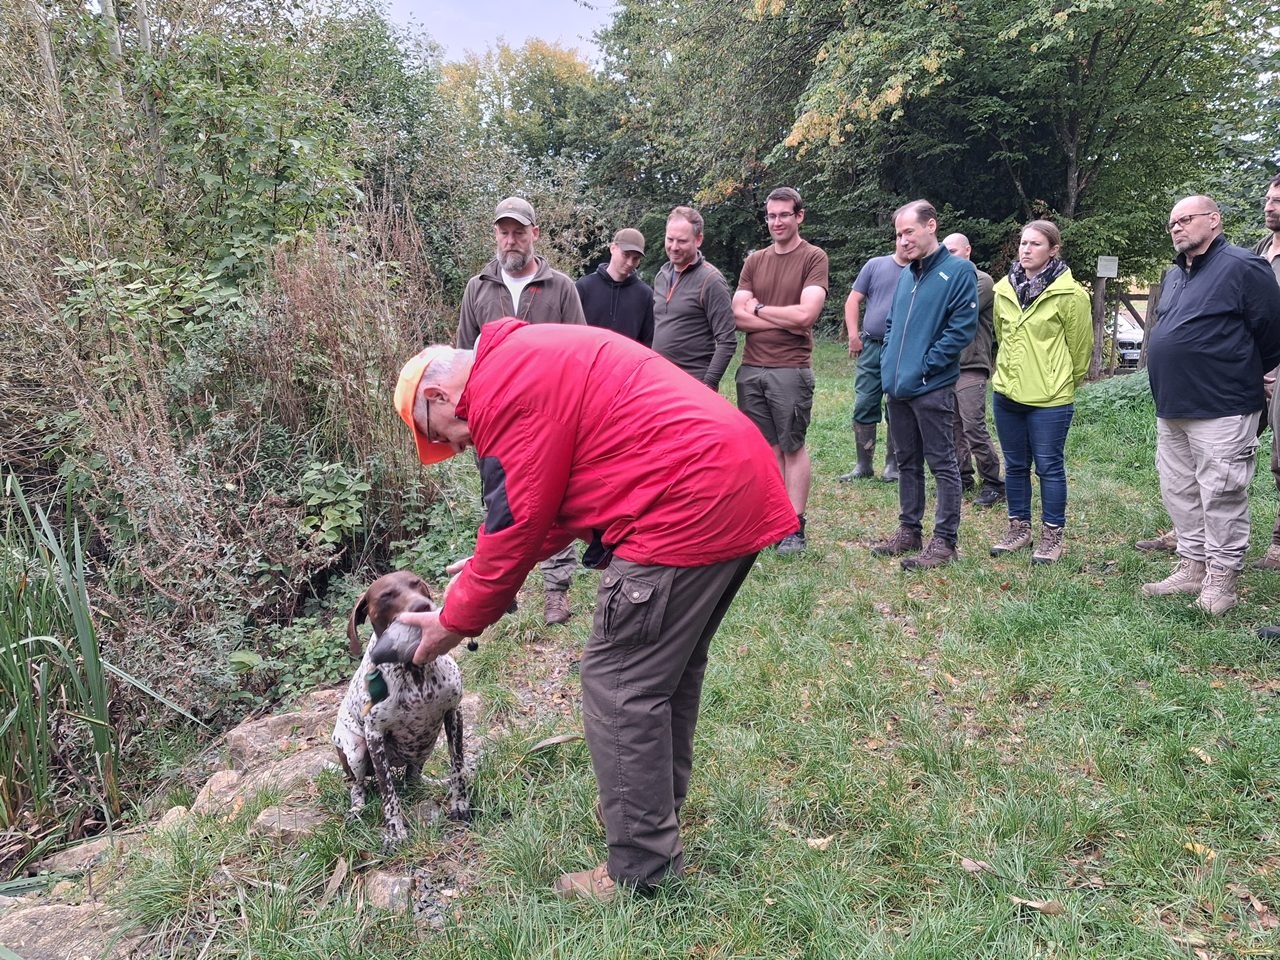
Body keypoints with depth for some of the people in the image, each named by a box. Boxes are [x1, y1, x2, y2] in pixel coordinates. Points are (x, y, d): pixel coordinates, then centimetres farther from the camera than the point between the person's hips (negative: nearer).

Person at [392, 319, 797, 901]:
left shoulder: (501, 388, -9)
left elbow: (516, 524, -7)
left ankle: (641, 870, 14)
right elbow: (561, 502, 23)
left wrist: (455, 621, 6)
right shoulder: (537, 360, 22)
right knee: (670, 669, 22)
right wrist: (489, 564, 19)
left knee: (619, 685, 1)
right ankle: (658, 811, 39)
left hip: (687, 509, -11)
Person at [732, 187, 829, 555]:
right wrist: (784, 321, -8)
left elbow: (805, 314, -13)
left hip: (790, 369, -4)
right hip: (751, 369, 4)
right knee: (765, 447, 9)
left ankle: (794, 528, 9)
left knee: (792, 448, 2)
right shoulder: (754, 261, 13)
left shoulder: (814, 258, -1)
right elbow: (739, 315, 3)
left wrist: (759, 308, -2)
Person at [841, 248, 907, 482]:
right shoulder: (875, 265, 7)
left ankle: (893, 464, 15)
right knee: (864, 405, 1)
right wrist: (853, 335, -2)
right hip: (871, 347, 1)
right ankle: (863, 464, 9)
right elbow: (853, 301, 7)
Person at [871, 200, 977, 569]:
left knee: (942, 465, 1)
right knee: (907, 462, 15)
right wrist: (888, 360, 7)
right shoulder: (906, 275, 15)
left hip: (932, 387, -7)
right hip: (897, 386, 7)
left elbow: (962, 328, -15)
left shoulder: (959, 271, -7)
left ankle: (945, 541, 7)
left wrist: (925, 365, -15)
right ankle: (908, 530, 26)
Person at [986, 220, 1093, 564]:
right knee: (1015, 465, 14)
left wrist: (1067, 380, 8)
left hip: (1050, 397, -5)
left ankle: (1052, 536, 15)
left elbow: (1080, 345, -2)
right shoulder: (1003, 289, 5)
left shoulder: (1069, 294, -11)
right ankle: (1019, 529, 27)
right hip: (1007, 393, 5)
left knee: (1049, 467, 3)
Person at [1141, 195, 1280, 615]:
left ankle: (1220, 578, 8)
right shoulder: (1176, 275, 15)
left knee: (1220, 495, -2)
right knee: (1179, 492, 13)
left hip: (1221, 411, -8)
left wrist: (1243, 377, 4)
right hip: (1172, 409, 9)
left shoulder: (1243, 268, -10)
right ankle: (1192, 566, 24)